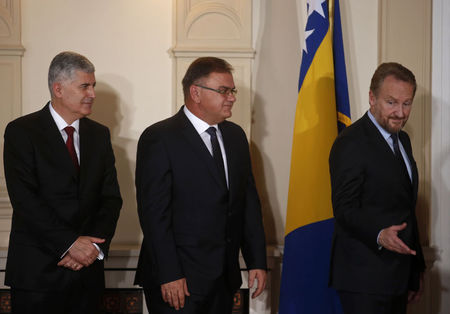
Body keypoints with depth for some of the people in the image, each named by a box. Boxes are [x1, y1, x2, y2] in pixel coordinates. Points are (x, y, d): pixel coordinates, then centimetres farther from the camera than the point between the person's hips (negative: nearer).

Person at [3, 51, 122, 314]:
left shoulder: (99, 134, 13)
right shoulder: (22, 131, -4)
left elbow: (111, 198, 7)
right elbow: (24, 199, -13)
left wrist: (95, 246, -9)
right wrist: (70, 243, -19)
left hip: (87, 271, 4)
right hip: (38, 272, -4)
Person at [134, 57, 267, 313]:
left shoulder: (236, 136, 12)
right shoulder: (159, 138, -9)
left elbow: (249, 201, 14)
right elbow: (154, 212, -14)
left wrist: (257, 261, 8)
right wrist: (169, 276, -18)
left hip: (225, 278, 6)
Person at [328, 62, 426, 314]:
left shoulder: (402, 140, 16)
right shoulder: (351, 143, -13)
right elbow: (345, 208, -18)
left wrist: (416, 270, 22)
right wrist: (379, 235, -36)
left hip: (399, 274, 8)